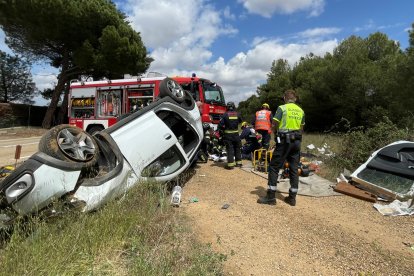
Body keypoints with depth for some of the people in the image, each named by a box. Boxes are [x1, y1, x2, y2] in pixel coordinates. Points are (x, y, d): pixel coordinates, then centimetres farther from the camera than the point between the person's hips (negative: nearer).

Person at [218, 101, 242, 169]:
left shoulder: (225, 115, -10)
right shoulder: (237, 114, 0)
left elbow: (220, 124, -12)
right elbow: (240, 121, 17)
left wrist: (223, 129, 6)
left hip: (228, 134, -3)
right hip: (236, 134, 3)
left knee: (230, 149, -1)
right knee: (237, 148, 15)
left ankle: (230, 164, -3)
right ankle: (238, 162, 23)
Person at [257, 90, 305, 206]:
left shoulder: (282, 108, -5)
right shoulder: (301, 111, 11)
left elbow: (275, 125, -9)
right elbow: (301, 128, 11)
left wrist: (276, 135, 8)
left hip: (284, 140, -5)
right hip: (296, 141, 6)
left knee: (274, 167, 0)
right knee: (294, 169, 10)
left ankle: (271, 197, 0)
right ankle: (292, 198, 16)